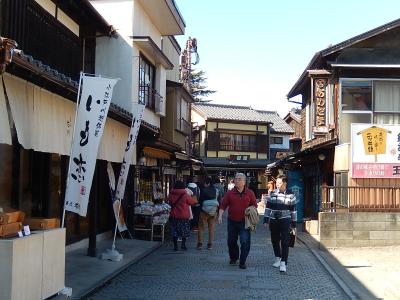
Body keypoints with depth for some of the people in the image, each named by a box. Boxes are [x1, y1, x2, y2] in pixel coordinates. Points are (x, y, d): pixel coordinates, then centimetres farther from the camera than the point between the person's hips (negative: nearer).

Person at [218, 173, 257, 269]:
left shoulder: (250, 193, 1)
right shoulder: (230, 193, 1)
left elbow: (254, 205, 8)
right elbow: (223, 205, 2)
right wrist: (220, 216, -9)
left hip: (244, 222, -2)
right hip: (232, 221, 2)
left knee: (245, 242, -8)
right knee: (231, 241, 12)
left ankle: (242, 262, 3)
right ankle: (233, 258, 35)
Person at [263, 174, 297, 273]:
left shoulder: (290, 195, 0)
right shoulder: (272, 194, 4)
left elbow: (293, 210, 4)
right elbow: (268, 207, 8)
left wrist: (293, 223, 4)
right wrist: (266, 220, 4)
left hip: (285, 220, -3)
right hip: (273, 220, 3)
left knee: (285, 242, -7)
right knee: (275, 241, 11)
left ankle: (283, 263, -6)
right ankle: (277, 259, 28)